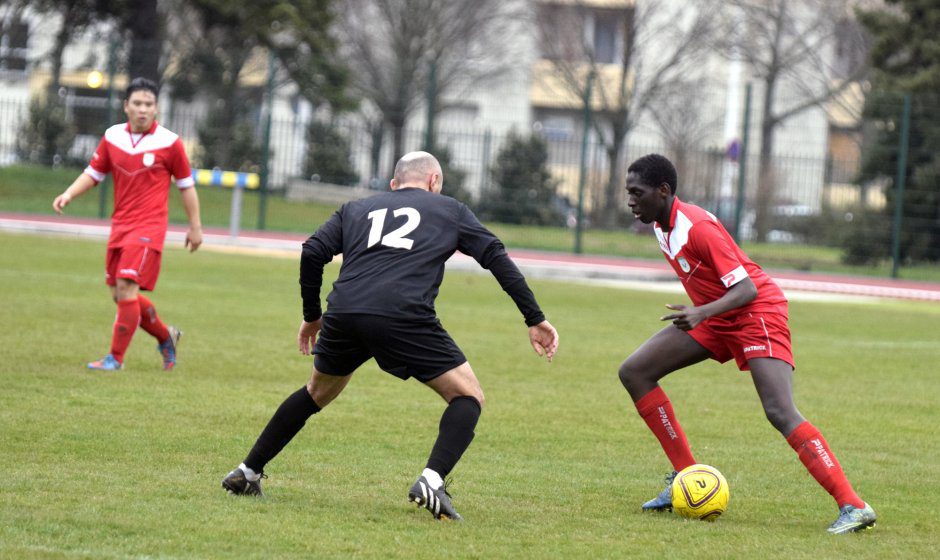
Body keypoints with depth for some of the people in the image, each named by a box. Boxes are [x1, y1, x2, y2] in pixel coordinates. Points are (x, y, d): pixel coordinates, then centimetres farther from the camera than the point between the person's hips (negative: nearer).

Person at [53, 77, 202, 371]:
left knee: (126, 286, -17)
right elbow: (93, 173, 14)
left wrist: (195, 226, 5)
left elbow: (186, 185, 3)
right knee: (119, 294, 8)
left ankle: (116, 358, -9)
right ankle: (166, 337, 31)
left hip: (149, 226, -6)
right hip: (120, 224, 6)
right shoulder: (113, 137, 4)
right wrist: (68, 195, -4)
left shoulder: (169, 142, -6)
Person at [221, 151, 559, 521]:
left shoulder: (356, 210, 30)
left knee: (317, 393, 30)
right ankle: (431, 481, -14)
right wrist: (535, 320, 17)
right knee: (468, 397, 9)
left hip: (342, 315, 4)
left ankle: (247, 473, 31)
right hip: (405, 318, -4)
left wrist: (312, 316, 28)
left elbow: (312, 252, 17)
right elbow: (498, 259, 17)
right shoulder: (449, 210, 24)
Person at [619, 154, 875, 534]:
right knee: (634, 372, -1)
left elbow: (746, 288, -27)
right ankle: (686, 476, 3)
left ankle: (853, 508, -26)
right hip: (714, 319, 9)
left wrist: (702, 313, -41)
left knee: (780, 413, -24)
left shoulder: (697, 228, -24)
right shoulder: (662, 225, 3)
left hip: (756, 314, -9)